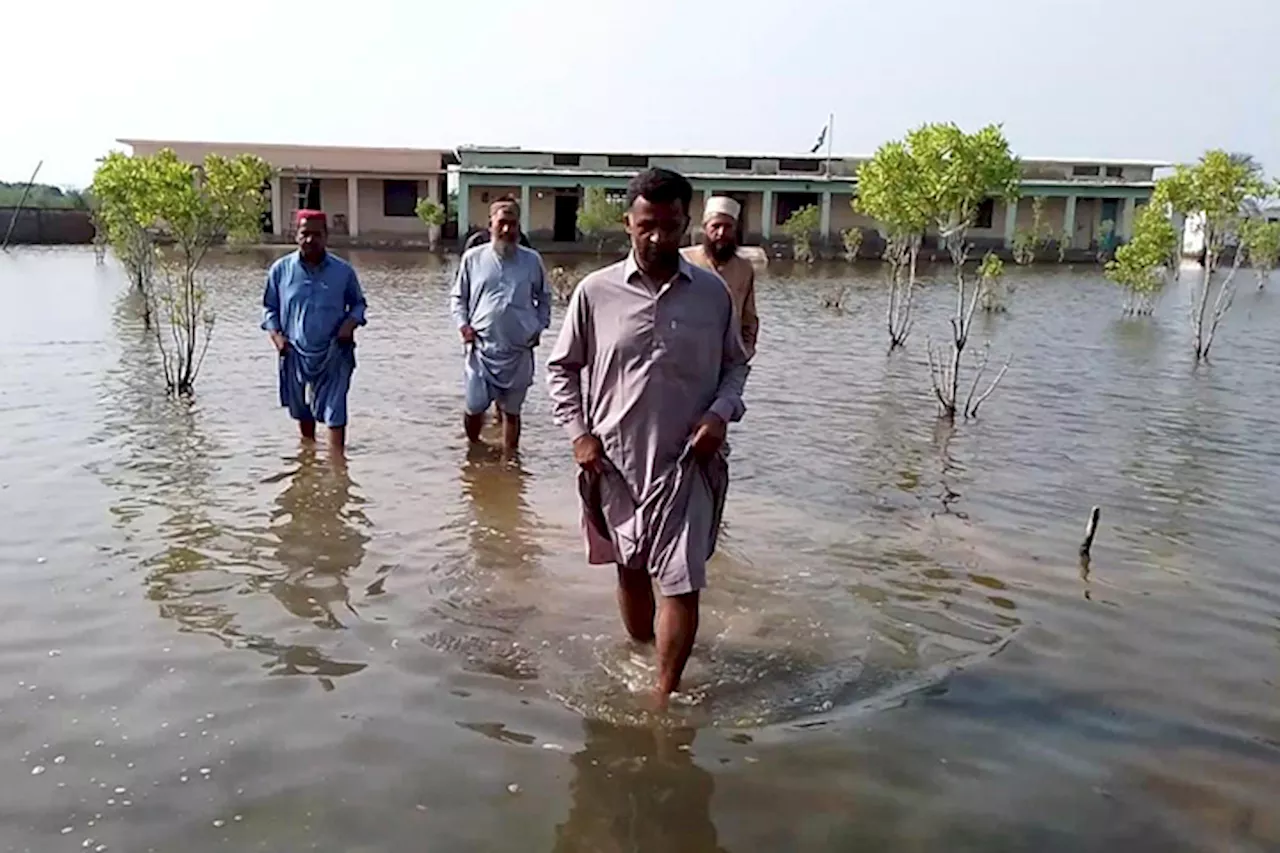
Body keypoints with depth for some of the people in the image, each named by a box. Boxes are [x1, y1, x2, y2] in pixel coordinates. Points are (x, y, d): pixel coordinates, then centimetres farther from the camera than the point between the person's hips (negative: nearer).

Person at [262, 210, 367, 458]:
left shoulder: (343, 270, -3)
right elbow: (269, 307, 9)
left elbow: (358, 303, 10)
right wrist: (276, 334, -7)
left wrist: (351, 322, -11)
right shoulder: (280, 269, -1)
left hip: (333, 354, -2)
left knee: (334, 413, -9)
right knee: (302, 412, 19)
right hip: (296, 354, 2)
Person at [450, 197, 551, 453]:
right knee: (474, 408, 3)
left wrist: (540, 327, 5)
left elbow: (544, 298, 16)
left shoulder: (532, 260, 4)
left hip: (518, 351, 0)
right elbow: (457, 297, 11)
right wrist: (463, 325, -3)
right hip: (481, 348, 0)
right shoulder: (473, 258, 2)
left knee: (511, 410, 8)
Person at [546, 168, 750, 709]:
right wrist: (578, 433, -4)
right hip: (615, 460, 1)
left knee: (682, 582, -3)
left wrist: (721, 413, -7)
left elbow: (735, 364, 10)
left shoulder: (712, 292, -1)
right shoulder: (596, 291, -3)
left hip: (686, 462, -1)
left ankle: (665, 695, 9)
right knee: (630, 571, 17)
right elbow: (561, 367, 6)